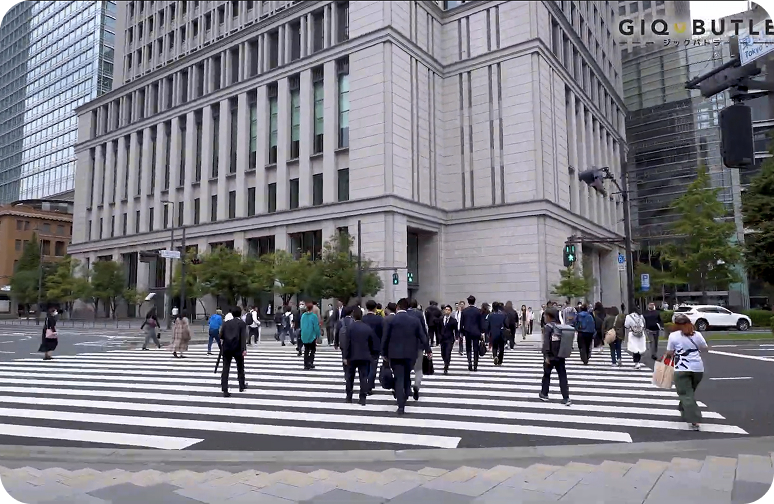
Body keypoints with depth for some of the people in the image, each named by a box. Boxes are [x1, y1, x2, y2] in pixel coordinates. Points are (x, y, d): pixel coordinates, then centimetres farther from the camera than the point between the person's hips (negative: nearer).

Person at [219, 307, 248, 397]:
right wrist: (244, 349, -21)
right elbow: (243, 337, -14)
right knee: (240, 367, 17)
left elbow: (221, 336, 6)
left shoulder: (226, 323, 7)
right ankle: (242, 386, 30)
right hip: (237, 349, -2)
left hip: (226, 348, 2)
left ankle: (225, 390, -6)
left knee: (225, 369, 1)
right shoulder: (242, 323, -3)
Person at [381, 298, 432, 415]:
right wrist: (428, 350, 17)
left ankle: (401, 405, -2)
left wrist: (384, 353, 7)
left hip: (395, 354, -2)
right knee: (407, 377, 20)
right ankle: (404, 398, 26)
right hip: (410, 354, 2)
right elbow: (422, 337, 5)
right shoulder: (415, 320, 1)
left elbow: (385, 338, -5)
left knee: (399, 379, 1)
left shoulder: (391, 320, -6)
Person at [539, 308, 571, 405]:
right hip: (560, 356, 4)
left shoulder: (548, 326, -10)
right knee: (562, 376, 3)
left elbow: (546, 342, -18)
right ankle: (566, 398, -3)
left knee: (546, 375, 12)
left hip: (550, 356, -4)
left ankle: (544, 394, 25)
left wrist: (546, 355, -19)